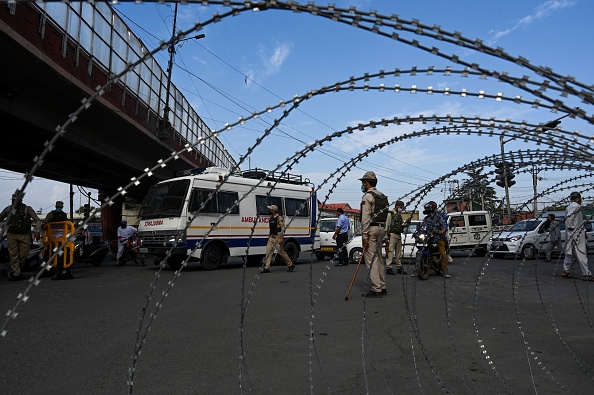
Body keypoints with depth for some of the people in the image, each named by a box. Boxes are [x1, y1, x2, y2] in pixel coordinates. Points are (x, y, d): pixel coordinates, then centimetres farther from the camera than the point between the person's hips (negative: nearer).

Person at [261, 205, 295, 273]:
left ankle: (290, 265, 14)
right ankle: (267, 267, 2)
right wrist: (269, 236, 19)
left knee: (281, 252, -2)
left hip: (278, 237, -8)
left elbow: (283, 228, -16)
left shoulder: (279, 218, -12)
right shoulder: (271, 218, 13)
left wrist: (281, 238, -22)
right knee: (268, 251, 0)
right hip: (271, 237, 8)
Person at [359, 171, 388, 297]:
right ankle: (382, 287, 20)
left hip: (371, 229, -9)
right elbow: (385, 216, 16)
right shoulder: (382, 196, 17)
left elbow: (366, 217, -17)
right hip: (381, 229, 9)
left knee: (370, 259, -6)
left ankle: (376, 289, -6)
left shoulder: (367, 196, -10)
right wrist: (382, 232, 18)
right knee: (378, 258, 14)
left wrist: (365, 235, -18)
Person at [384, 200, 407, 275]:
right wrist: (386, 237, -14)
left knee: (398, 253, 12)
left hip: (399, 236, 8)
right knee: (390, 252, -9)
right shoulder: (390, 214, -5)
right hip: (392, 235, -8)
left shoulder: (399, 215, 18)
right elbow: (387, 226, -9)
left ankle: (399, 268, 19)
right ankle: (388, 268, -7)